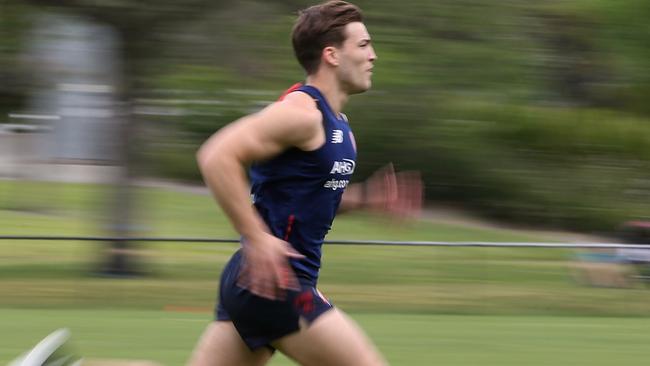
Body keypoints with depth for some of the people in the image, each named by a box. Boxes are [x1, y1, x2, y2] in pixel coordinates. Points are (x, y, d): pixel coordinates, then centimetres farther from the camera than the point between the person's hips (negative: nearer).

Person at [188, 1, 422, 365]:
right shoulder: (303, 113, -14)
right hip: (271, 281, -10)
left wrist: (366, 197, 12)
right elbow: (217, 156, -23)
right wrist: (257, 239, -25)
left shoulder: (337, 124, 16)